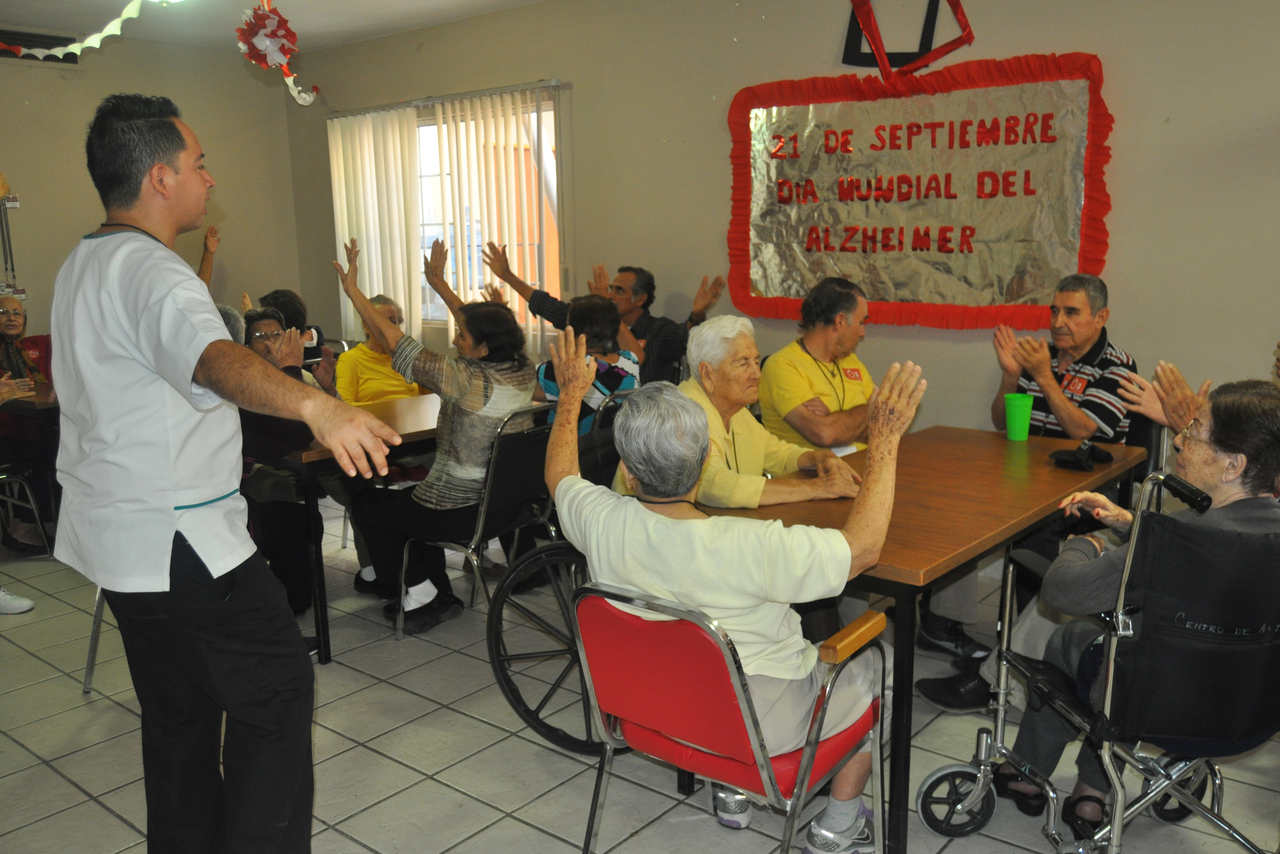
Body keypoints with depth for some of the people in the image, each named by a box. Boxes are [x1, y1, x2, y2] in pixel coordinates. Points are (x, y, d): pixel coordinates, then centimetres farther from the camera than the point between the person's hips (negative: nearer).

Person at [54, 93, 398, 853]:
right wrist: (316, 405, -58)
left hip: (116, 531, 10)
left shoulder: (82, 264, 13)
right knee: (277, 692, -1)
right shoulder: (149, 270, -21)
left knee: (178, 710, 19)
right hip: (178, 540, -10)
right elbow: (214, 359, -42)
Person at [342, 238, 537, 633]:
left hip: (461, 512, -8)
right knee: (406, 496, 32)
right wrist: (440, 285, 19)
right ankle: (436, 596, 32)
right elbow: (481, 325, 12)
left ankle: (417, 595, 24)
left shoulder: (466, 379, -25)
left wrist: (352, 288, -11)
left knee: (366, 506, 18)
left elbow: (393, 341, -21)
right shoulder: (523, 371, -4)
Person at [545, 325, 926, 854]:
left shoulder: (601, 522, -22)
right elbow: (862, 547, -23)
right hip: (759, 726, -5)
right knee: (880, 663, 18)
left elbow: (559, 474, 1)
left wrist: (571, 393, 13)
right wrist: (883, 441, -19)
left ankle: (732, 791, 37)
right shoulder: (748, 548, -37)